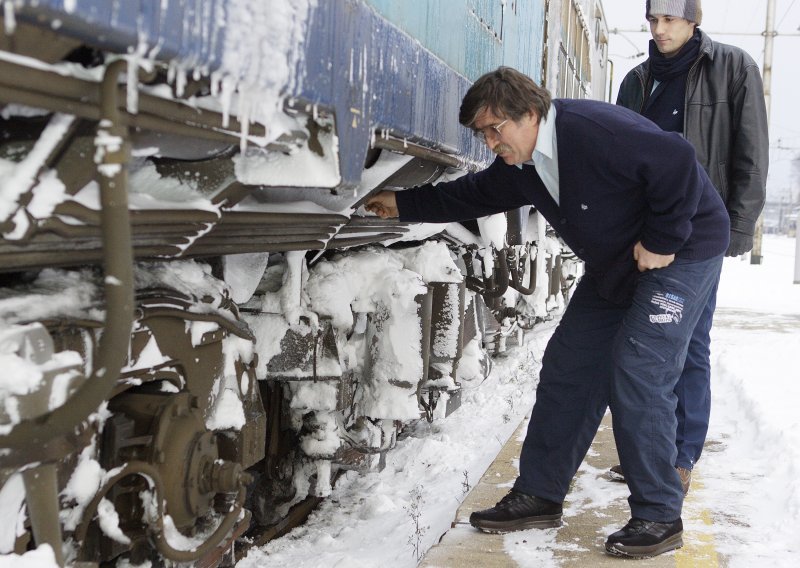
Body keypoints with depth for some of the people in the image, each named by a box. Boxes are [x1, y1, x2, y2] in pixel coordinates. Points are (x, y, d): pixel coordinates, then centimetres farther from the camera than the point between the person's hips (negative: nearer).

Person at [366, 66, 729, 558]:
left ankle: (659, 517, -4)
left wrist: (662, 241, -26)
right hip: (613, 266, 9)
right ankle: (539, 495, 14)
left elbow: (677, 160, -32)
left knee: (638, 374, -17)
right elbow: (471, 195, 11)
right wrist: (403, 205, 6)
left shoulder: (595, 131, -30)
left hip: (681, 251, -9)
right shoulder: (520, 167, -1)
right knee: (566, 368, 5)